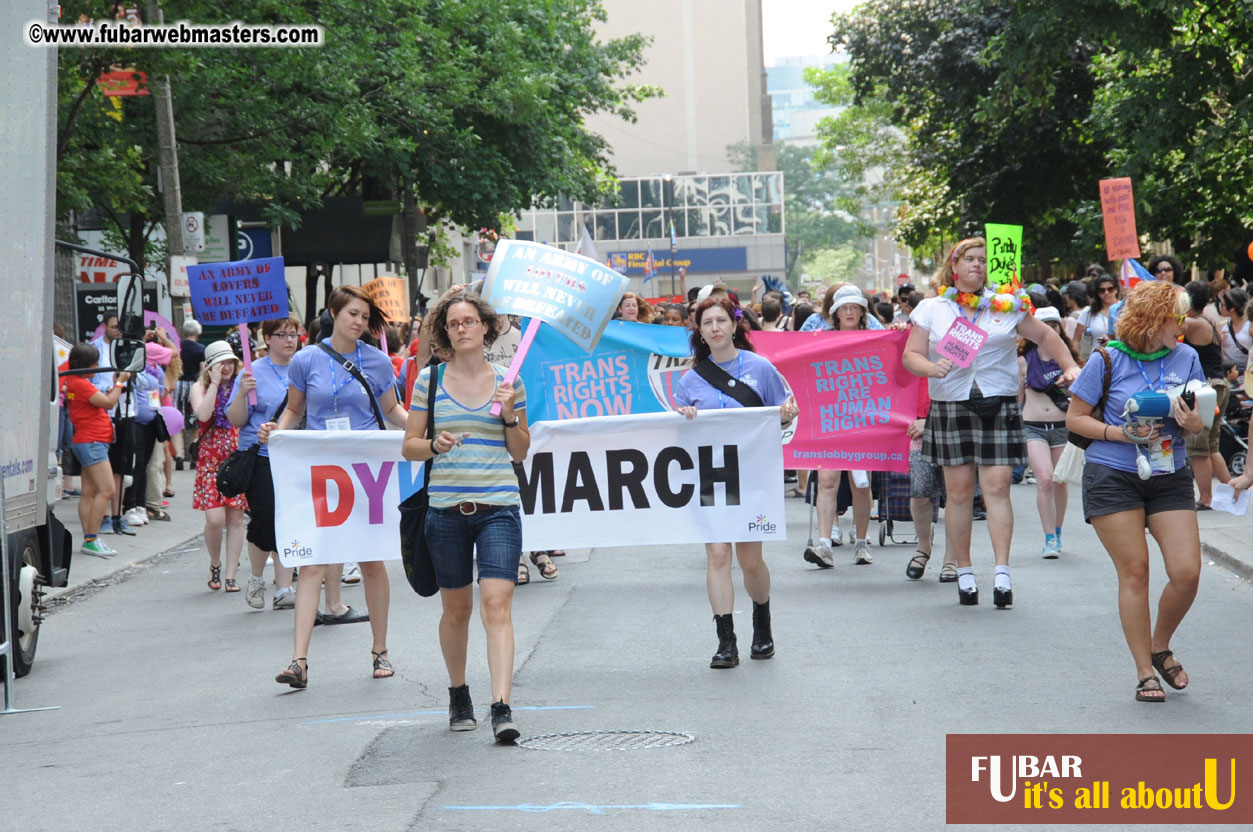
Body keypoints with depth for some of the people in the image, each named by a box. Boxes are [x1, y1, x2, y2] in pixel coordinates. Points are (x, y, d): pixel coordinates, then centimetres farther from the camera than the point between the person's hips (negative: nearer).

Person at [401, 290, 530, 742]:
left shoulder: (508, 381, 7)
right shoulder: (430, 380, 5)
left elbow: (520, 453, 11)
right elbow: (409, 445, 8)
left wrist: (510, 415, -6)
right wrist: (434, 445, -12)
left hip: (498, 507, -1)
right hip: (446, 509, 1)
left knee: (497, 604, -13)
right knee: (456, 608, 11)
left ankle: (502, 709, -19)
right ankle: (458, 695, 32)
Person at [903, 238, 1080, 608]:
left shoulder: (1007, 305, 10)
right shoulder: (931, 309, 9)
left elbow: (1044, 335, 18)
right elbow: (911, 355, 4)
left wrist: (1070, 367, 7)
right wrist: (932, 368, -17)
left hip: (999, 405, 0)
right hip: (951, 407, 0)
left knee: (997, 487, -9)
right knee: (959, 490, 0)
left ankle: (1002, 571, -12)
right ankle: (963, 571, 9)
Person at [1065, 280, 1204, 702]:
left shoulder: (1186, 358, 4)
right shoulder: (1108, 360, -6)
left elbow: (1196, 423, 12)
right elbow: (1075, 418, 0)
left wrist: (1192, 424, -12)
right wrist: (1121, 434, -14)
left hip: (1169, 477, 3)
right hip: (1113, 477, -3)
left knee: (1187, 572, -6)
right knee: (1134, 571, -4)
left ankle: (1160, 647, 21)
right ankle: (1145, 672, 8)